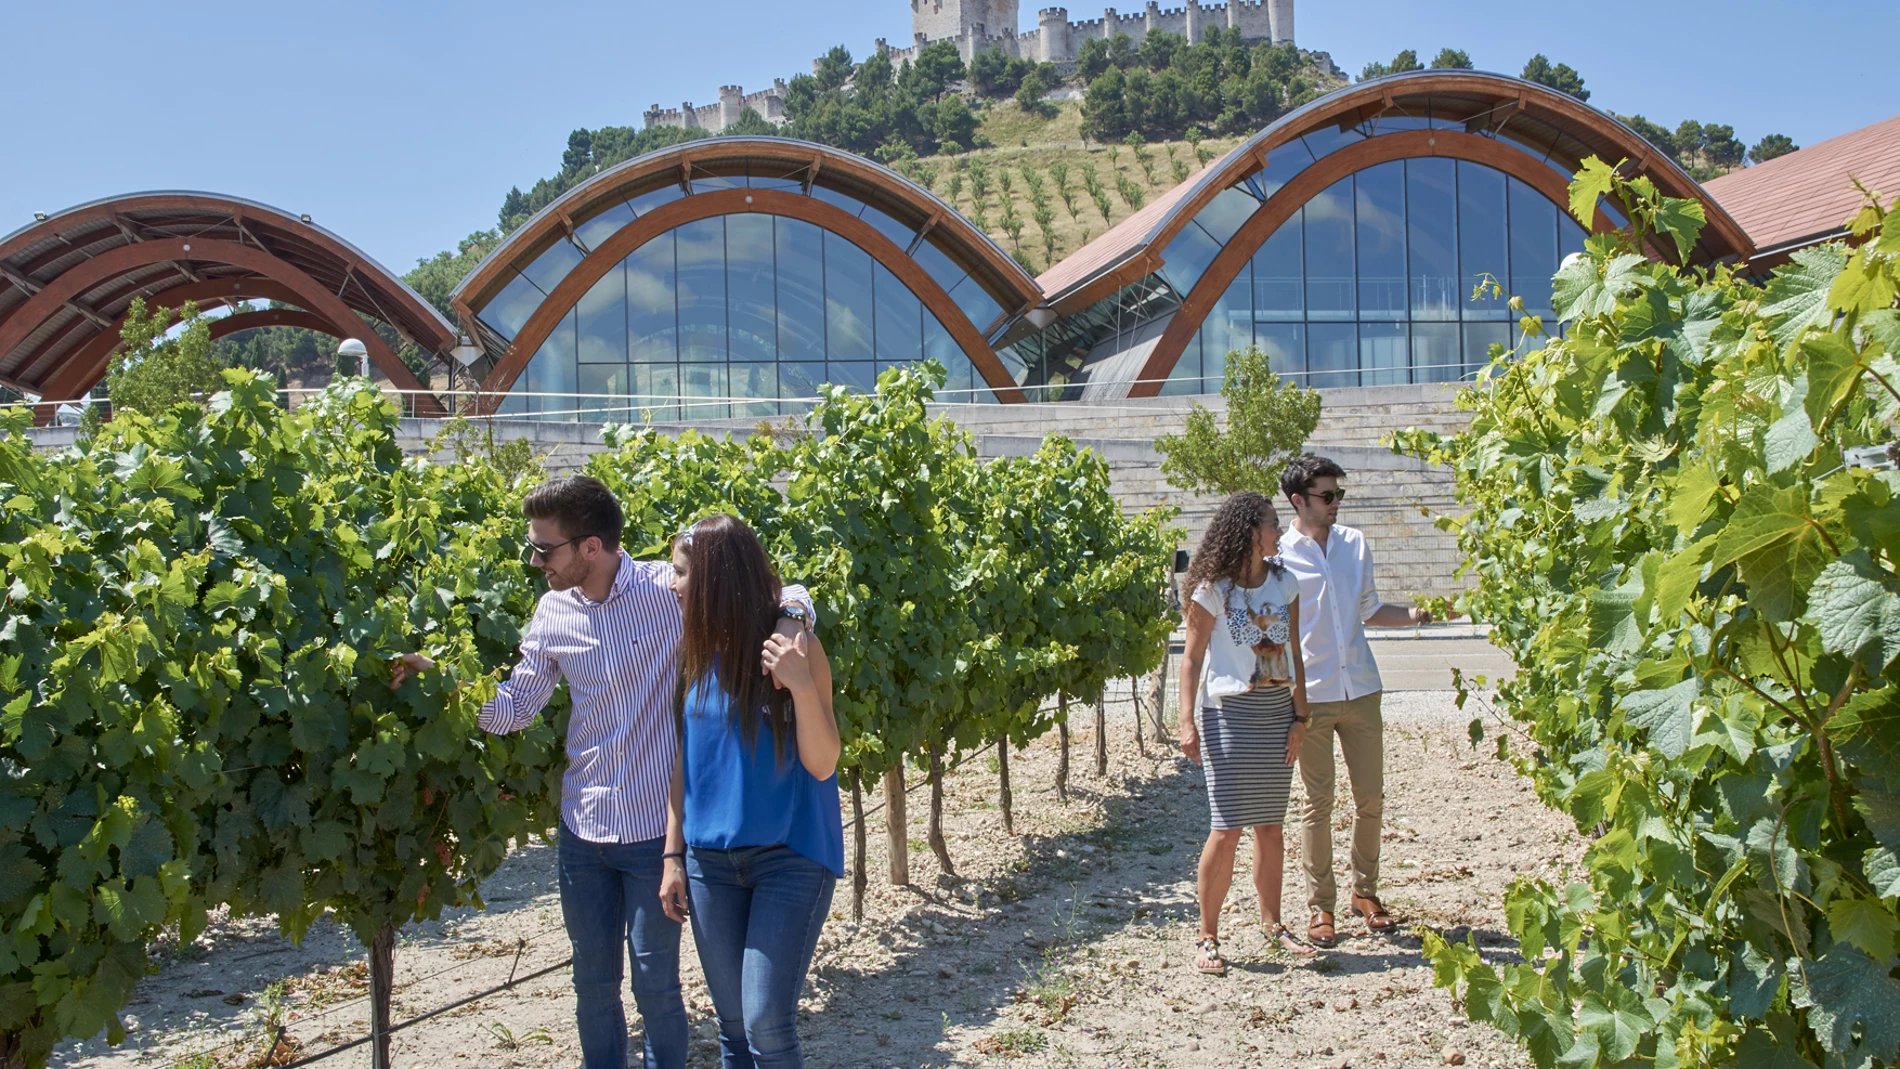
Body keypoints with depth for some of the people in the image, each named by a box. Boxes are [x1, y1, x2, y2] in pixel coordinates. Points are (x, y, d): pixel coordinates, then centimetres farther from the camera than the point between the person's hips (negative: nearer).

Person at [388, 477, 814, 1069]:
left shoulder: (673, 590, -13)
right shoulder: (553, 613, 1)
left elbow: (784, 595, -9)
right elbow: (513, 709, 8)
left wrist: (791, 617, -32)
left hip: (655, 827, -4)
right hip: (583, 826, 4)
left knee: (655, 984, 7)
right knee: (592, 982, 16)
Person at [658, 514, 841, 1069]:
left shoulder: (793, 647, -12)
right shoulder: (695, 655, 2)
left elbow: (821, 765, -12)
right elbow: (683, 762, 10)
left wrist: (802, 687, -27)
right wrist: (673, 856, 9)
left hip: (790, 854, -5)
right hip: (710, 861, 5)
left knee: (767, 1023, -10)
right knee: (732, 1025, 9)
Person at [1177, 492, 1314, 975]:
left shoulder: (1284, 583, 8)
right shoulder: (1213, 590, -7)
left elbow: (1293, 655, 9)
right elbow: (1192, 658, -7)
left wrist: (1300, 717, 2)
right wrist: (1188, 722, -15)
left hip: (1278, 712, 5)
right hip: (1229, 713, -5)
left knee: (1270, 825, 10)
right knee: (1228, 829, -8)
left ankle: (1272, 923, 25)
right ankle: (1208, 938, 2)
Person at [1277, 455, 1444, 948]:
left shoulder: (1356, 544, 9)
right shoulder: (1278, 556, -5)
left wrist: (1418, 614, 3)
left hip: (1360, 689, 4)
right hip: (1310, 695, -4)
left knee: (1371, 797, 8)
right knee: (1318, 802, 2)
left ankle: (1365, 892, 25)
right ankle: (1321, 906, 13)